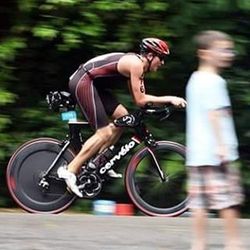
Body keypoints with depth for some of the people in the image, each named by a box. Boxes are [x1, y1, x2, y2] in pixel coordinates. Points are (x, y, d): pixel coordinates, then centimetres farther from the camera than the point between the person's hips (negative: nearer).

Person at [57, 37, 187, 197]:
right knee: (104, 133, -12)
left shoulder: (138, 64, 14)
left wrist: (165, 102, 3)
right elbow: (140, 100, -17)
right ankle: (70, 171, -11)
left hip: (92, 83, 11)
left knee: (122, 116, 9)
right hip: (83, 82, -11)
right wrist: (169, 99, -14)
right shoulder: (136, 64, -16)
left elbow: (139, 98, 14)